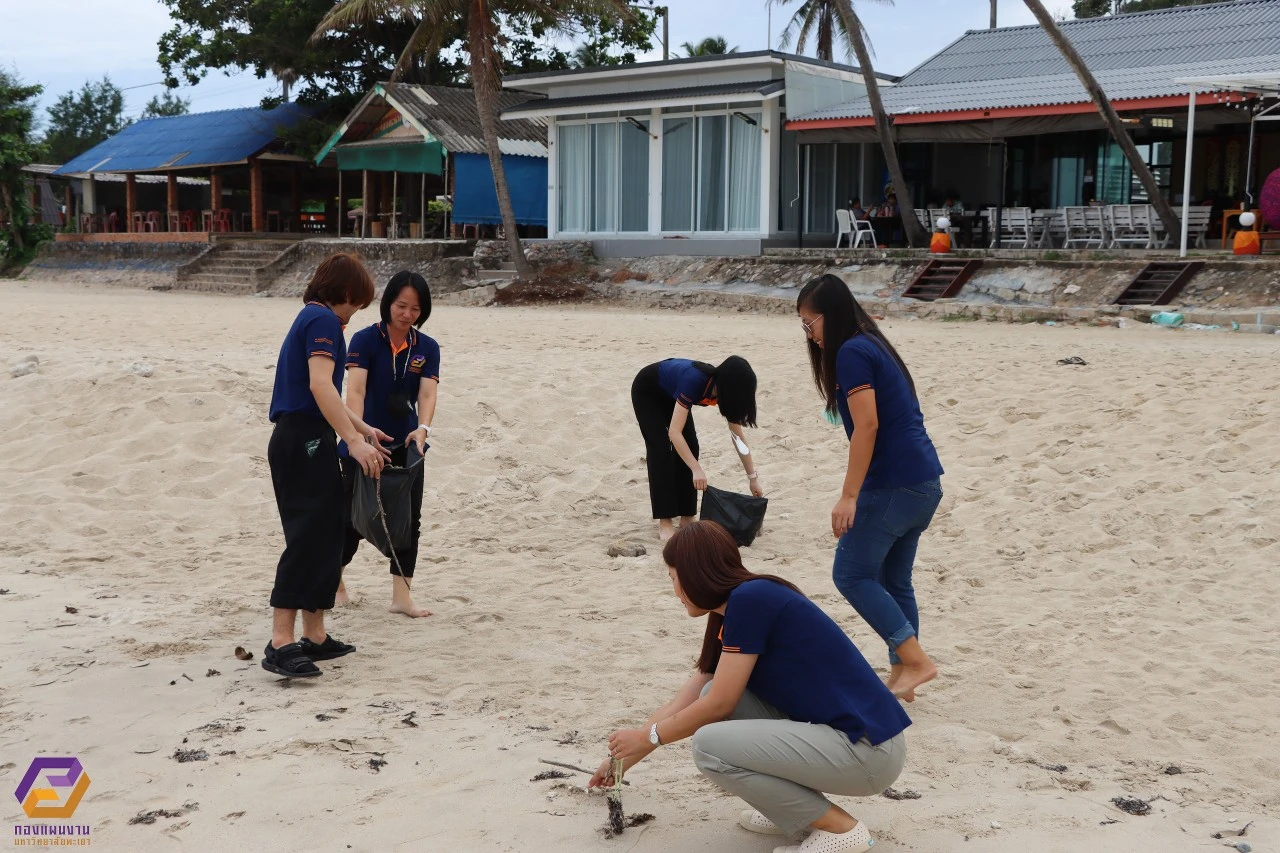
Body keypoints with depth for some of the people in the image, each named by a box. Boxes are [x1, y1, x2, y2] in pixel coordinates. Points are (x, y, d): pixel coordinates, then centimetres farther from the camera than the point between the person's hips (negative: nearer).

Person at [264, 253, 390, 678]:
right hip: (306, 440, -10)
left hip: (301, 440, 10)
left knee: (325, 538, 12)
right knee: (308, 538, -12)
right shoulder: (323, 319, -9)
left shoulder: (311, 318, 22)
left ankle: (315, 636, 17)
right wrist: (355, 441, -25)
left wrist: (363, 428, 32)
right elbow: (320, 385, -22)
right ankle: (281, 644, -15)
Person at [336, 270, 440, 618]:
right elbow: (355, 390, -22)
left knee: (409, 519, 2)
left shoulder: (428, 348, 1)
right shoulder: (365, 340, -10)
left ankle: (401, 595, 10)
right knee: (354, 517, 6)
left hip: (406, 446, 4)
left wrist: (422, 429, -32)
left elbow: (427, 394, -12)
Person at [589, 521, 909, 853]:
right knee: (716, 692, 9)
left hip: (868, 751, -9)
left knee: (710, 746, -15)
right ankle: (799, 809, 15)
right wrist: (625, 756, 27)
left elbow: (717, 705, -11)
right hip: (831, 733, 9)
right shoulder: (731, 617, 12)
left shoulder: (750, 599, -15)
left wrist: (647, 738, 3)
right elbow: (683, 704, 21)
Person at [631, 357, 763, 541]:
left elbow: (738, 436, -11)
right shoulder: (694, 381, -41)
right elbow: (674, 432, -44)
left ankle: (687, 516, 2)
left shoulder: (723, 388, -20)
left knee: (689, 447, -5)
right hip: (646, 392, -7)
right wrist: (697, 470, -49)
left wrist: (753, 478, -10)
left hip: (670, 394, 7)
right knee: (661, 450, -16)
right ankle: (665, 523, -15)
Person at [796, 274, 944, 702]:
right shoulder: (872, 346, 17)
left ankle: (915, 660, -2)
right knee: (893, 580, 15)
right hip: (923, 482, 10)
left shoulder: (851, 352, -11)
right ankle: (901, 672, 19)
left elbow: (867, 425, -19)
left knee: (852, 574, -1)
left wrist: (849, 496, -19)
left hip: (893, 485, -10)